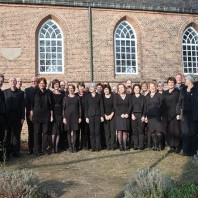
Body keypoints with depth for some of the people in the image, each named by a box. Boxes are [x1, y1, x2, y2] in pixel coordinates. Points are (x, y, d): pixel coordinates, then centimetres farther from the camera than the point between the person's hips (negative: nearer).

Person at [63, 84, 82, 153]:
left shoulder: (77, 97, 6)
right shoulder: (65, 98, 6)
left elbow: (80, 108, 7)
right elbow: (63, 108, 4)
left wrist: (80, 117, 1)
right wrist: (64, 117, -4)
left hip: (75, 116, 0)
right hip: (68, 116, 0)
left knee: (75, 132, 1)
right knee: (69, 132, 1)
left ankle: (74, 147, 9)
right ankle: (70, 147, 8)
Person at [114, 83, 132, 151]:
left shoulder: (128, 96, 11)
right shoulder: (116, 96, 7)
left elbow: (130, 105, 4)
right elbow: (115, 106, -2)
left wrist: (127, 114, -10)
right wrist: (121, 114, -12)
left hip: (126, 116, 1)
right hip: (119, 116, -1)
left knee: (125, 131, 0)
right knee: (119, 131, -6)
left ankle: (124, 145, 3)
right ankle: (120, 145, -4)